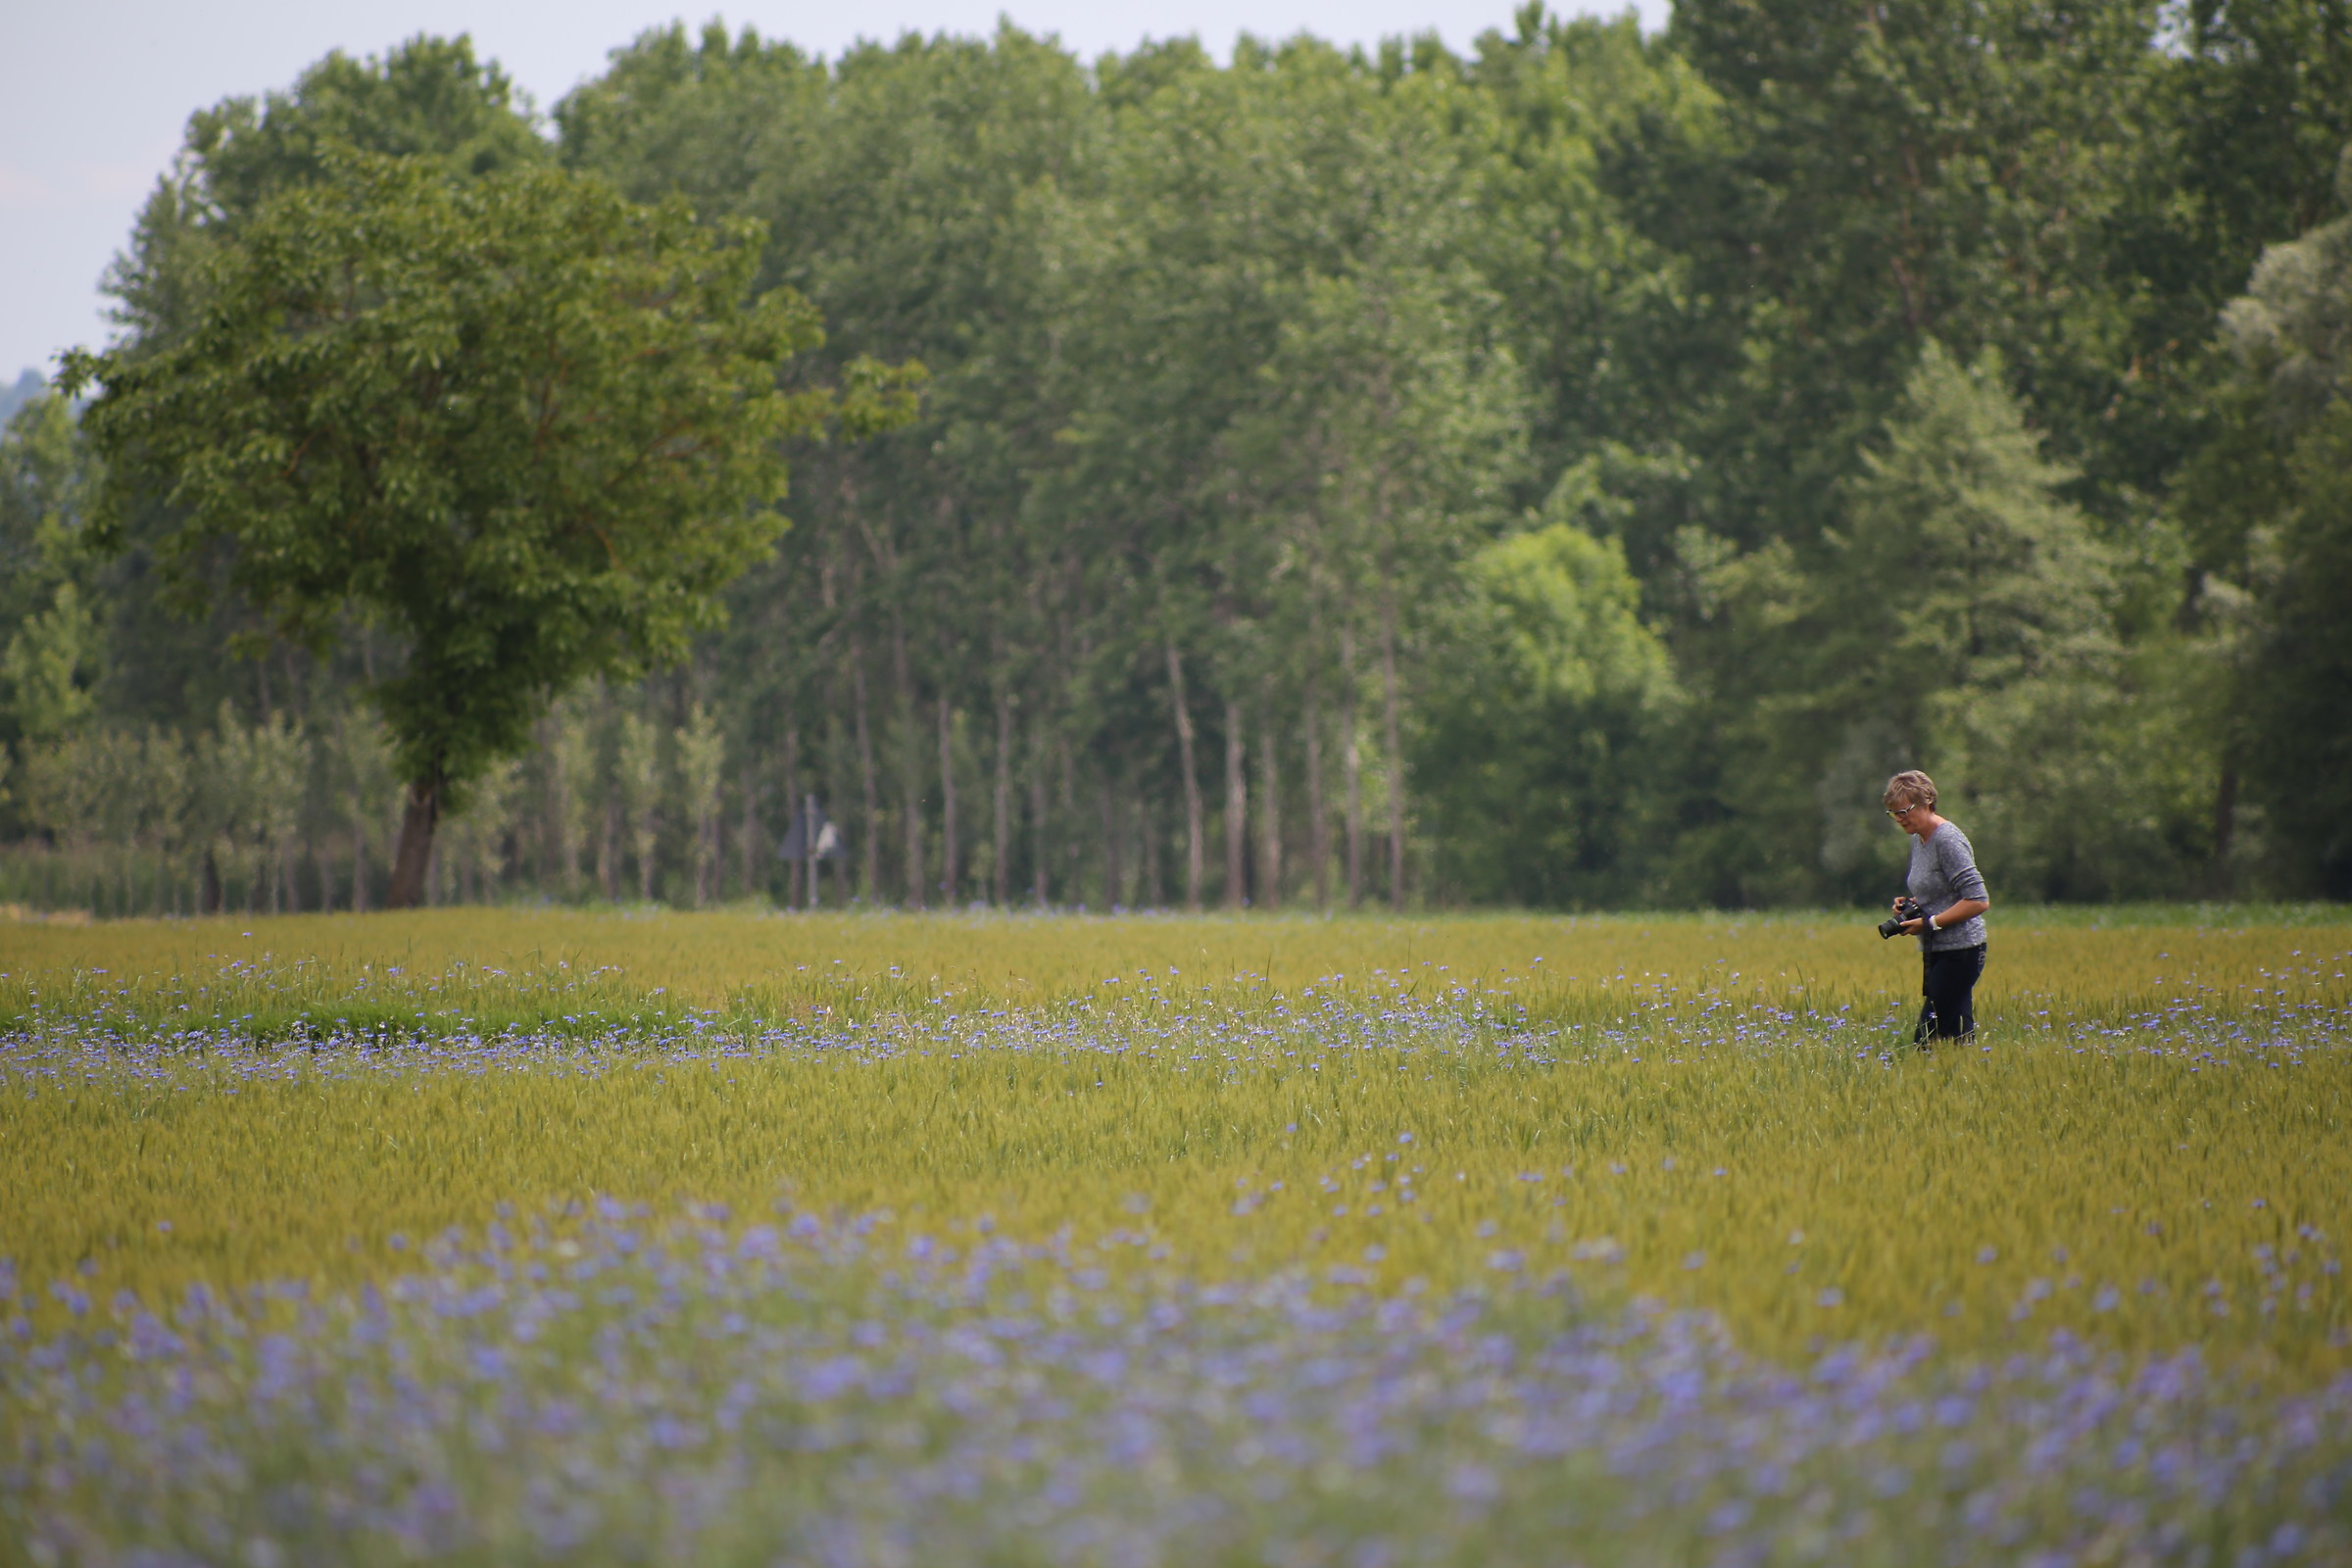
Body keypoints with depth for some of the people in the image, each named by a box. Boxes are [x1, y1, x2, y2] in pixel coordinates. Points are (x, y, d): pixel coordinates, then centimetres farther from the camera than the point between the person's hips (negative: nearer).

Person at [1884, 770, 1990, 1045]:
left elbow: (1978, 901, -20)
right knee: (1958, 1034, 7)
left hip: (1959, 952, -10)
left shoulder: (1948, 841, -16)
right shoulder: (1918, 839, 13)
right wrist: (1910, 906, 6)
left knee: (1928, 1039, -12)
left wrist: (1930, 923, -18)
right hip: (1935, 951, 10)